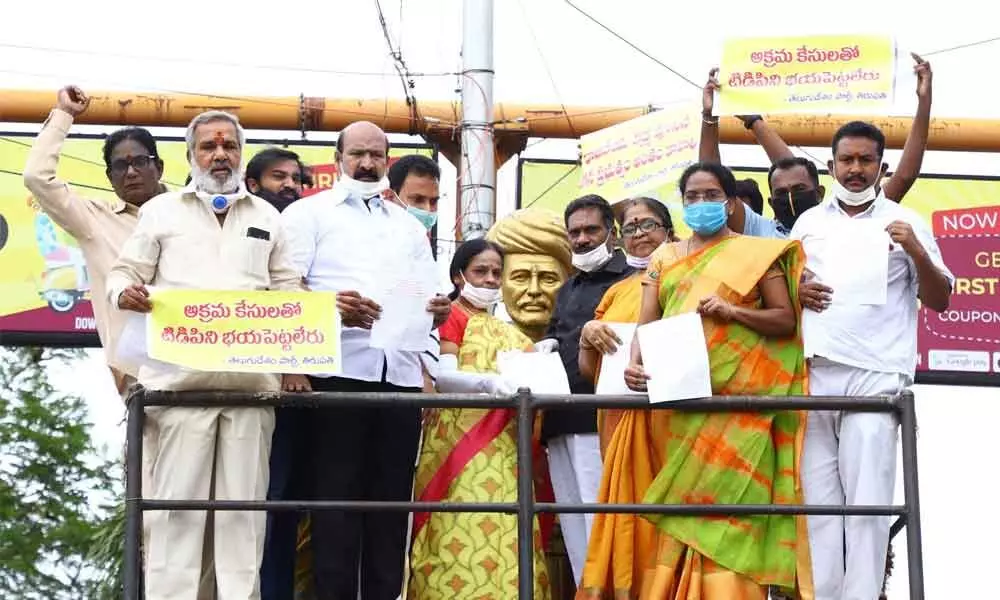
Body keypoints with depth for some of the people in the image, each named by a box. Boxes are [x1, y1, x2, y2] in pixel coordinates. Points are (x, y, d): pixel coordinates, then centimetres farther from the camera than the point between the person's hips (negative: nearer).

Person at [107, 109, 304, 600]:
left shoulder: (266, 216, 19)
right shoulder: (161, 211, 14)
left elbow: (288, 288, 17)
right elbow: (125, 274, 11)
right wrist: (126, 293, -12)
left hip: (253, 379, 2)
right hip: (180, 377, -2)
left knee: (243, 503, -1)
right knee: (177, 500, -6)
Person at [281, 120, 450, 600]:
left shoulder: (409, 226, 24)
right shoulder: (308, 214, 9)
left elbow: (429, 296, 19)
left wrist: (437, 310, -5)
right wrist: (331, 307, -21)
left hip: (401, 373, 4)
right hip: (339, 370, -4)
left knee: (392, 498, 4)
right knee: (336, 496, -6)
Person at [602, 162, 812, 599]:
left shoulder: (758, 253, 8)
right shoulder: (664, 258, 18)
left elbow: (787, 320, 4)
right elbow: (645, 324, 10)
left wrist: (733, 311, -12)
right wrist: (634, 365, -11)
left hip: (735, 401, -3)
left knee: (726, 508, -10)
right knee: (675, 510, 1)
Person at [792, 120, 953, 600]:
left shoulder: (904, 223, 7)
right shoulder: (808, 223, 16)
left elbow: (939, 300, 6)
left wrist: (917, 252, -11)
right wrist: (795, 291, 0)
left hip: (874, 375, -3)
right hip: (811, 373, 3)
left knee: (866, 501, -9)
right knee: (817, 499, 2)